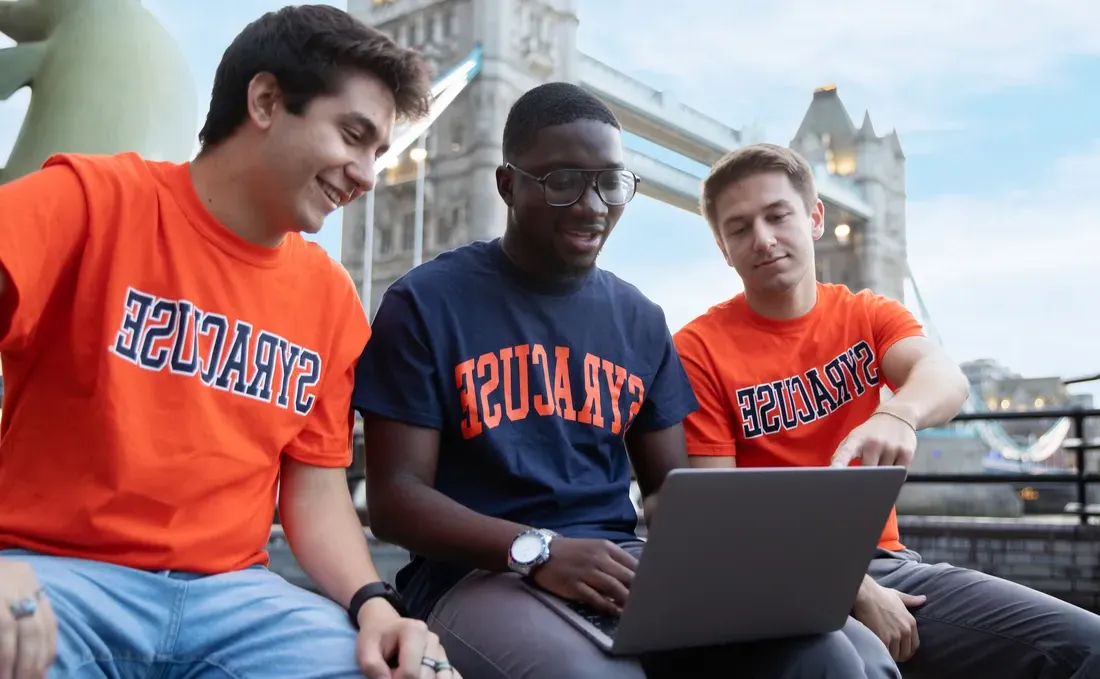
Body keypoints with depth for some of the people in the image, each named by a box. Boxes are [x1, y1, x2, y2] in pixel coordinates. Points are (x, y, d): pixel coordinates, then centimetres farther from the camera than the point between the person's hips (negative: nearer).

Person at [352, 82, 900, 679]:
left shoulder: (639, 319, 14)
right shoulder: (426, 303, -2)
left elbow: (669, 484, 16)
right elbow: (395, 496, -6)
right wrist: (538, 550, -22)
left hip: (628, 563, 5)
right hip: (479, 571, -5)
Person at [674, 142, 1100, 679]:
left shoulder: (868, 315, 8)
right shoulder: (699, 349, -4)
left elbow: (946, 378, -14)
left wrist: (897, 415, -38)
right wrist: (852, 593, -16)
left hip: (887, 563, 4)